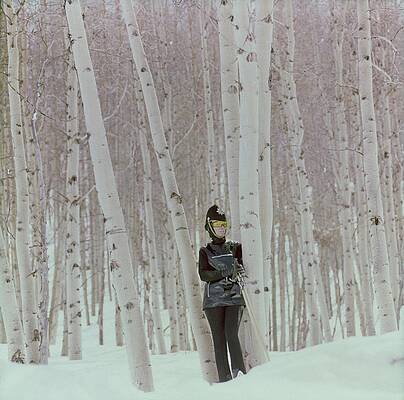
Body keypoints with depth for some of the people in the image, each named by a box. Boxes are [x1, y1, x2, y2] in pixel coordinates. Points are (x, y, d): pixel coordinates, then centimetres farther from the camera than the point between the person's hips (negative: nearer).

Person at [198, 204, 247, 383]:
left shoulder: (235, 247, 14)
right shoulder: (205, 251, 11)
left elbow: (243, 268, 6)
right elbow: (203, 274, -3)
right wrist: (223, 272, -19)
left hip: (234, 297, 0)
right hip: (214, 300, 0)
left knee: (231, 335, -17)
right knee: (219, 339, -3)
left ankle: (240, 373, -15)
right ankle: (224, 378, -2)